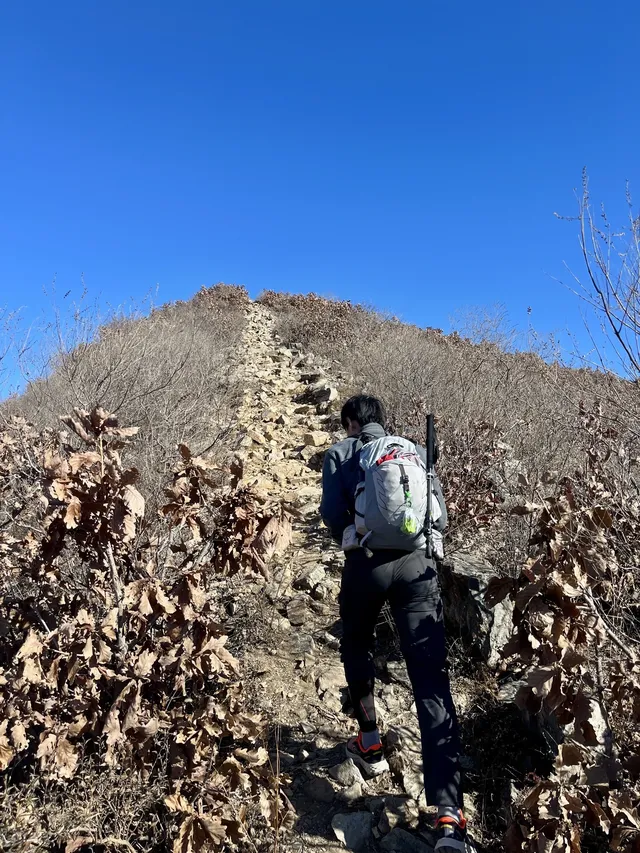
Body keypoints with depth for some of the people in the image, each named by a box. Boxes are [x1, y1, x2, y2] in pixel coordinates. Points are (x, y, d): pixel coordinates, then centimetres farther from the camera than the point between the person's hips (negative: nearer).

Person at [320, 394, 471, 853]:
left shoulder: (341, 452, 11)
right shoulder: (415, 450, 18)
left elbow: (332, 513, 0)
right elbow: (440, 516, 12)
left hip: (367, 564, -1)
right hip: (417, 564, 2)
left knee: (357, 648, 29)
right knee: (432, 681, -3)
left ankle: (371, 744, 35)